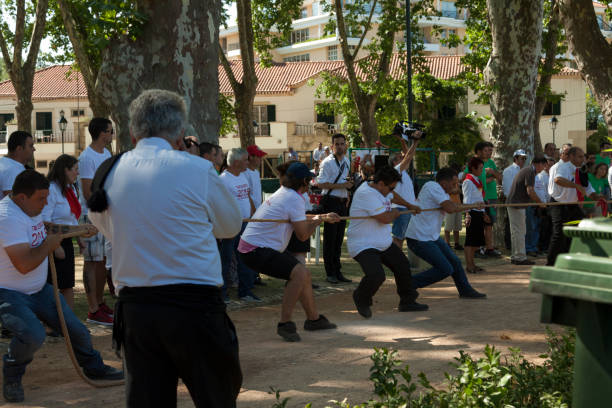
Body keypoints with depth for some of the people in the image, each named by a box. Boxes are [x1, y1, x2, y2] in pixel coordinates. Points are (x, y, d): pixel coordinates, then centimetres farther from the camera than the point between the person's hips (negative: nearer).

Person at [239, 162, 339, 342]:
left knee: (303, 273, 14)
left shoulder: (283, 193, 14)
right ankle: (284, 324, -18)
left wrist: (324, 217, 32)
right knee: (299, 273, -23)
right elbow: (303, 235, -13)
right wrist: (318, 220, 4)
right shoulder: (295, 199, -16)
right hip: (256, 250, -10)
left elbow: (298, 219, 31)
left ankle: (314, 319, 27)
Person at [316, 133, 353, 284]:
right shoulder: (327, 162, -9)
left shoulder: (347, 161, 15)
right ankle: (330, 273, 1)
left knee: (339, 237, 11)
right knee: (330, 237, -4)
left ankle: (337, 271, 18)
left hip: (342, 202, 7)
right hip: (331, 202, -7)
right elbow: (321, 184, -15)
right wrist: (341, 186, -18)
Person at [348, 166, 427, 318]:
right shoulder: (366, 193, -26)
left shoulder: (382, 189, 5)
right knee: (376, 275, -27)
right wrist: (395, 213, -5)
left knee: (403, 267, 15)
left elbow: (393, 197, 31)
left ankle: (407, 302, 34)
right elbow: (385, 218, -27)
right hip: (363, 246, -10)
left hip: (384, 243, 10)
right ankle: (361, 299, 4)